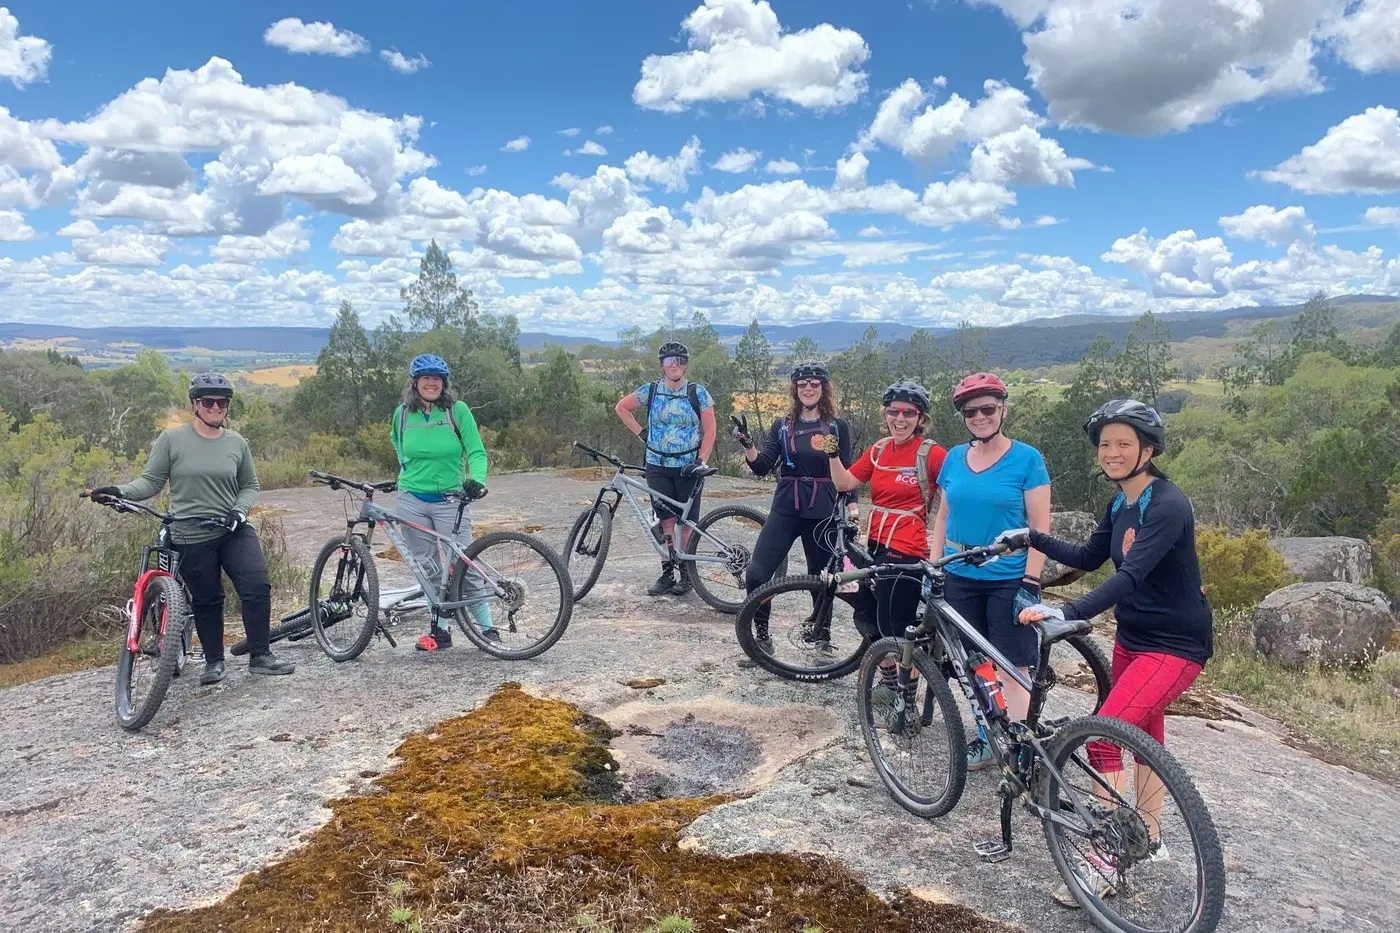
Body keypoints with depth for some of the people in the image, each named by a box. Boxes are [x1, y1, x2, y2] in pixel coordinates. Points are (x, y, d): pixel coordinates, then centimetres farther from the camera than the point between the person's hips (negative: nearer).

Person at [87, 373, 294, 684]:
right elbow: (151, 481, 0)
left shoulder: (236, 443, 5)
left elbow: (250, 486, 12)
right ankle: (214, 661, 26)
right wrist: (119, 492, -17)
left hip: (234, 531, 2)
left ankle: (260, 656, 0)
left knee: (258, 586, -13)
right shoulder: (172, 439, -2)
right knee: (206, 600, 7)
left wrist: (240, 509, -6)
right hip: (192, 537, -2)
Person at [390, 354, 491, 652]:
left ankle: (487, 628, 3)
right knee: (428, 567, 8)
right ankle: (440, 630, 18)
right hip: (411, 502, 3)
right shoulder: (403, 413, 3)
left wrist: (476, 479, -24)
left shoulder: (457, 410, -5)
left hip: (450, 501, -3)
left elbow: (476, 452, -7)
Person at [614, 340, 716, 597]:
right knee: (667, 520, 1)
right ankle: (667, 573, 8)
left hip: (687, 467, -1)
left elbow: (709, 431, -3)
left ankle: (685, 573, 11)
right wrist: (640, 433, 7)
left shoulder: (697, 392, -2)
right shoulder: (650, 391, 2)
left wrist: (700, 462, -13)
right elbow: (621, 407, 16)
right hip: (658, 466, 1)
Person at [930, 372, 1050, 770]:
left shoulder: (1027, 459, -6)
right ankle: (986, 739, 22)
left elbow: (1040, 526, -8)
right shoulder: (955, 458, 7)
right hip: (960, 579, 4)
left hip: (1009, 581, -4)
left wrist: (1030, 584, -13)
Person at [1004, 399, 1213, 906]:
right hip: (1132, 637, 9)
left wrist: (1067, 611, -44)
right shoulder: (1121, 503, 4)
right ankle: (1149, 837, 38)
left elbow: (1132, 575, -34)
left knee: (1103, 734, -19)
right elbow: (1090, 557, 16)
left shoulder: (1167, 504, -22)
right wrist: (1033, 538, 5)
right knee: (1145, 738, 20)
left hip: (1176, 645, -9)